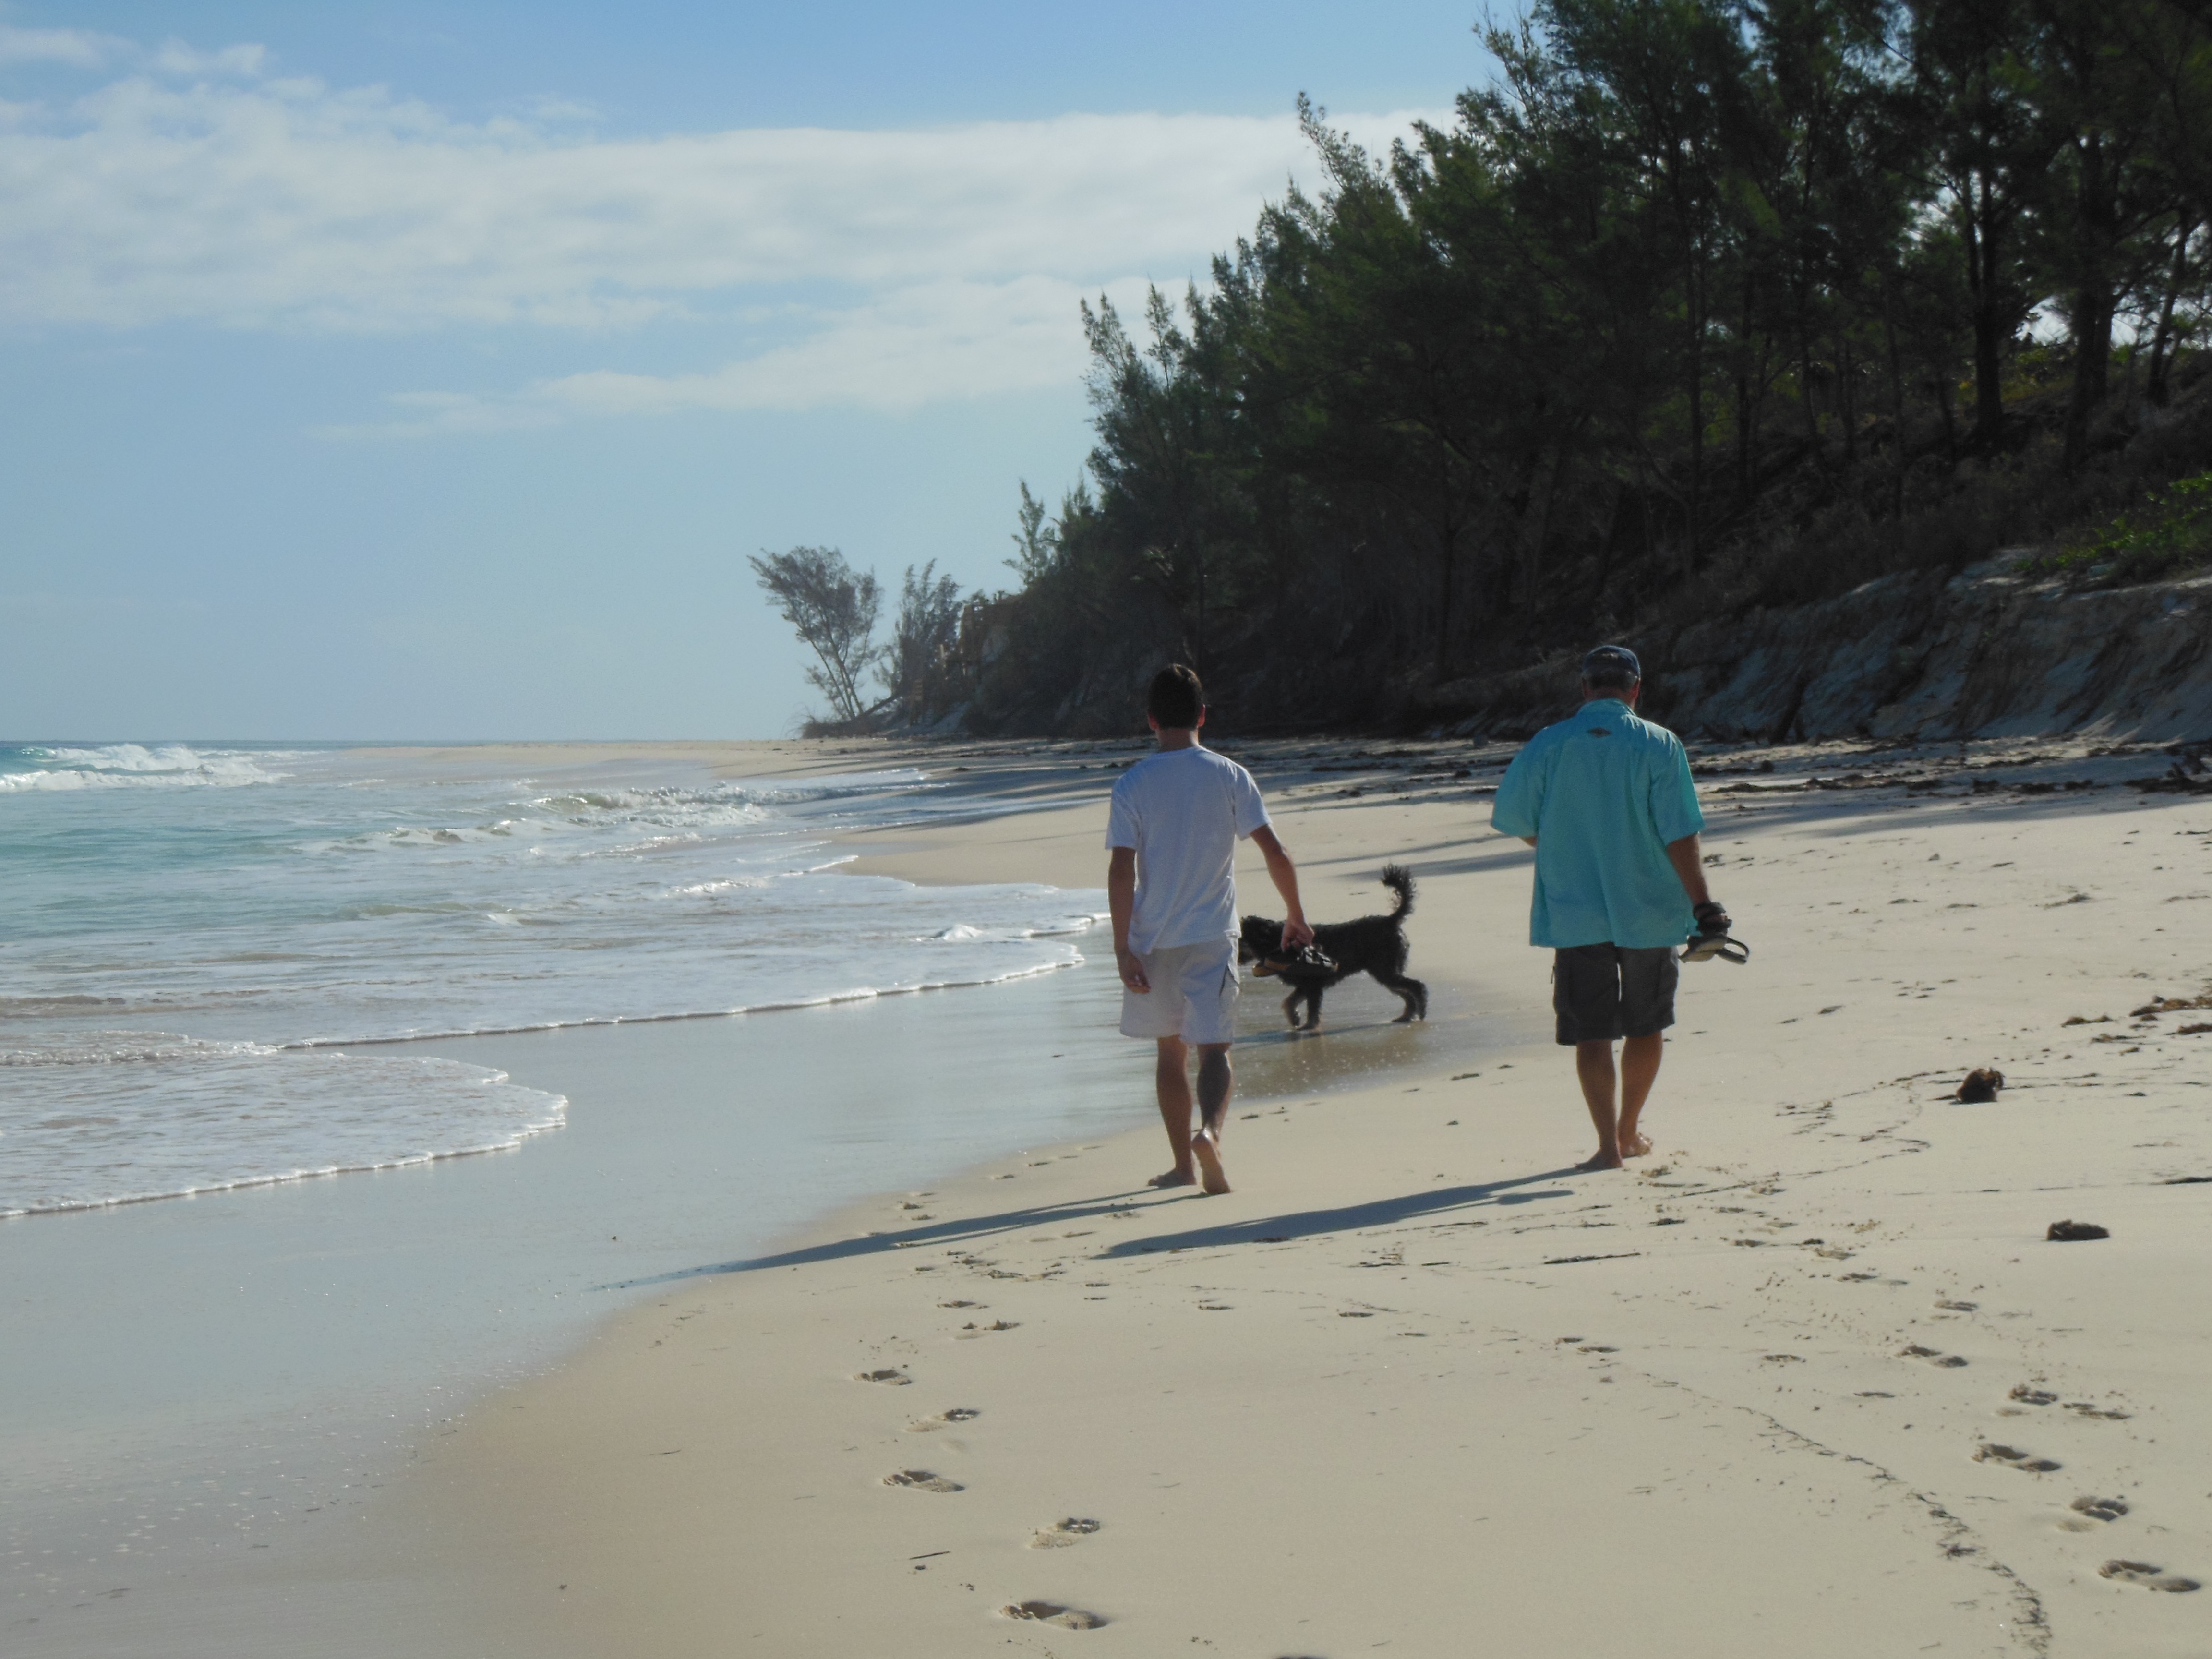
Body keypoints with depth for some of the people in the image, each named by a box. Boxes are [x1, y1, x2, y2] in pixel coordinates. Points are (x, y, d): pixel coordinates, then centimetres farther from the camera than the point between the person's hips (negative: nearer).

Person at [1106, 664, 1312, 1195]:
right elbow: (1275, 853, -6)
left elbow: (1121, 869, -10)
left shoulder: (1133, 784, -4)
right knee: (1213, 1049, -1)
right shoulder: (1229, 776, -3)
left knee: (1171, 1051, 16)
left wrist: (1122, 947, -8)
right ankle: (1210, 1131, -30)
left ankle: (1185, 1163, 22)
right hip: (1212, 936, -1)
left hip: (1153, 940, 1)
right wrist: (1297, 916, 8)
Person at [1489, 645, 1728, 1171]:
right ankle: (1630, 1132, 28)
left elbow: (1516, 821, 5)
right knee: (1645, 1024, 17)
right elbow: (1680, 835, -13)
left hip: (1574, 911, 0)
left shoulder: (1547, 746, -4)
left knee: (1591, 1030, 5)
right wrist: (1703, 907, -10)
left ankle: (1609, 1143, -1)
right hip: (1650, 910, 0)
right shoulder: (1660, 746, -8)